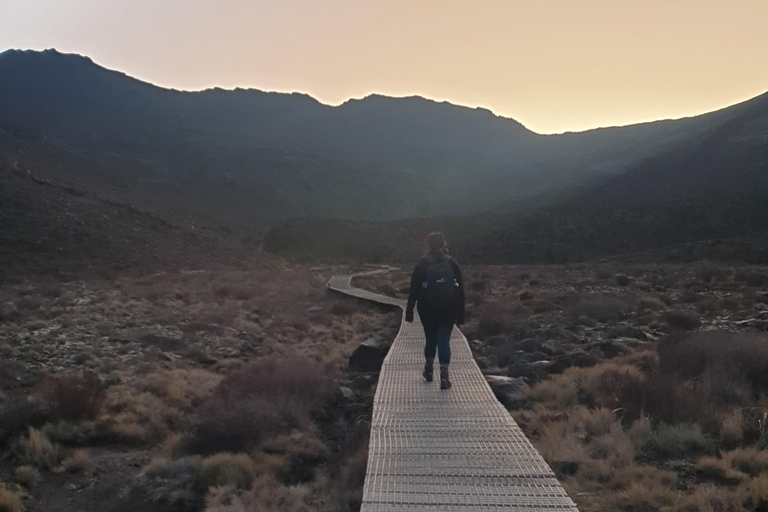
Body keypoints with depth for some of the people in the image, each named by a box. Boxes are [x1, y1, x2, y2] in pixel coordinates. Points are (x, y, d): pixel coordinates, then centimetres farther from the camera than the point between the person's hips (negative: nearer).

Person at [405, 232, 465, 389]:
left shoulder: (422, 264, -2)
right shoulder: (451, 263, 5)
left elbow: (414, 290, -4)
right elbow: (460, 290, 4)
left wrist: (409, 312, 1)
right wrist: (460, 315, 8)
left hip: (427, 310, 0)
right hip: (449, 310, 1)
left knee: (431, 339, 16)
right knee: (444, 341, 1)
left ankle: (429, 370, 30)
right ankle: (444, 375, -9)